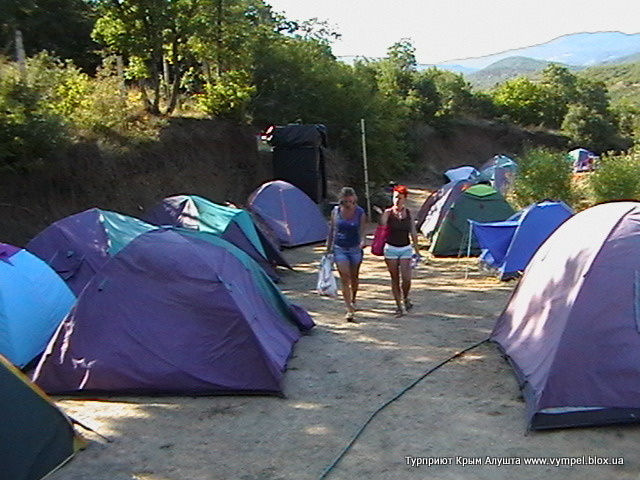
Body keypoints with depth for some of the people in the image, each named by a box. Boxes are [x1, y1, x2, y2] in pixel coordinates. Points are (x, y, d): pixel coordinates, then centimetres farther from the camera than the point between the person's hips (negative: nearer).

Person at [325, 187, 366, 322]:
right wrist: (328, 248, 9)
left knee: (354, 277, 15)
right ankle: (349, 310, -8)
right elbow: (331, 230, 5)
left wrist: (362, 242, -31)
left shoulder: (360, 213, -8)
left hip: (355, 248, 0)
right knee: (344, 278, -9)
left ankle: (353, 300, 42)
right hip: (339, 249, 0)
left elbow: (362, 231, -9)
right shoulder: (335, 211, -5)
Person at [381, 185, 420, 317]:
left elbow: (413, 233, 10)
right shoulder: (388, 213, -2)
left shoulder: (408, 213, 3)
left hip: (406, 249, 1)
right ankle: (398, 305, 17)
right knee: (395, 279, 5)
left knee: (406, 279, -8)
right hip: (391, 249, -1)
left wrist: (416, 250, 11)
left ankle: (405, 299, 21)